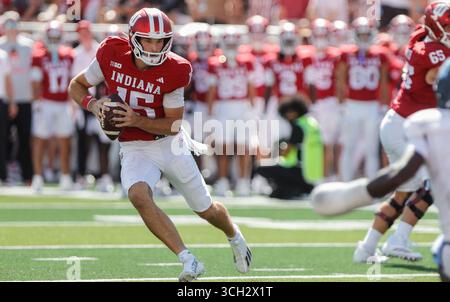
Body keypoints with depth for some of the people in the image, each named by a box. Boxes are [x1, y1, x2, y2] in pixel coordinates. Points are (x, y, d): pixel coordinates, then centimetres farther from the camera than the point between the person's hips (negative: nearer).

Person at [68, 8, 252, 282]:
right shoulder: (112, 56, -13)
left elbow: (173, 124, -12)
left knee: (206, 210, 13)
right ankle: (188, 260, -28)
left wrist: (137, 120, -28)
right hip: (135, 150, 0)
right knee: (139, 196, -31)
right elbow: (76, 86, 1)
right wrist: (92, 103, -20)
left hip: (170, 144, 0)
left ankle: (235, 236, 49)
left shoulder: (173, 71, -17)